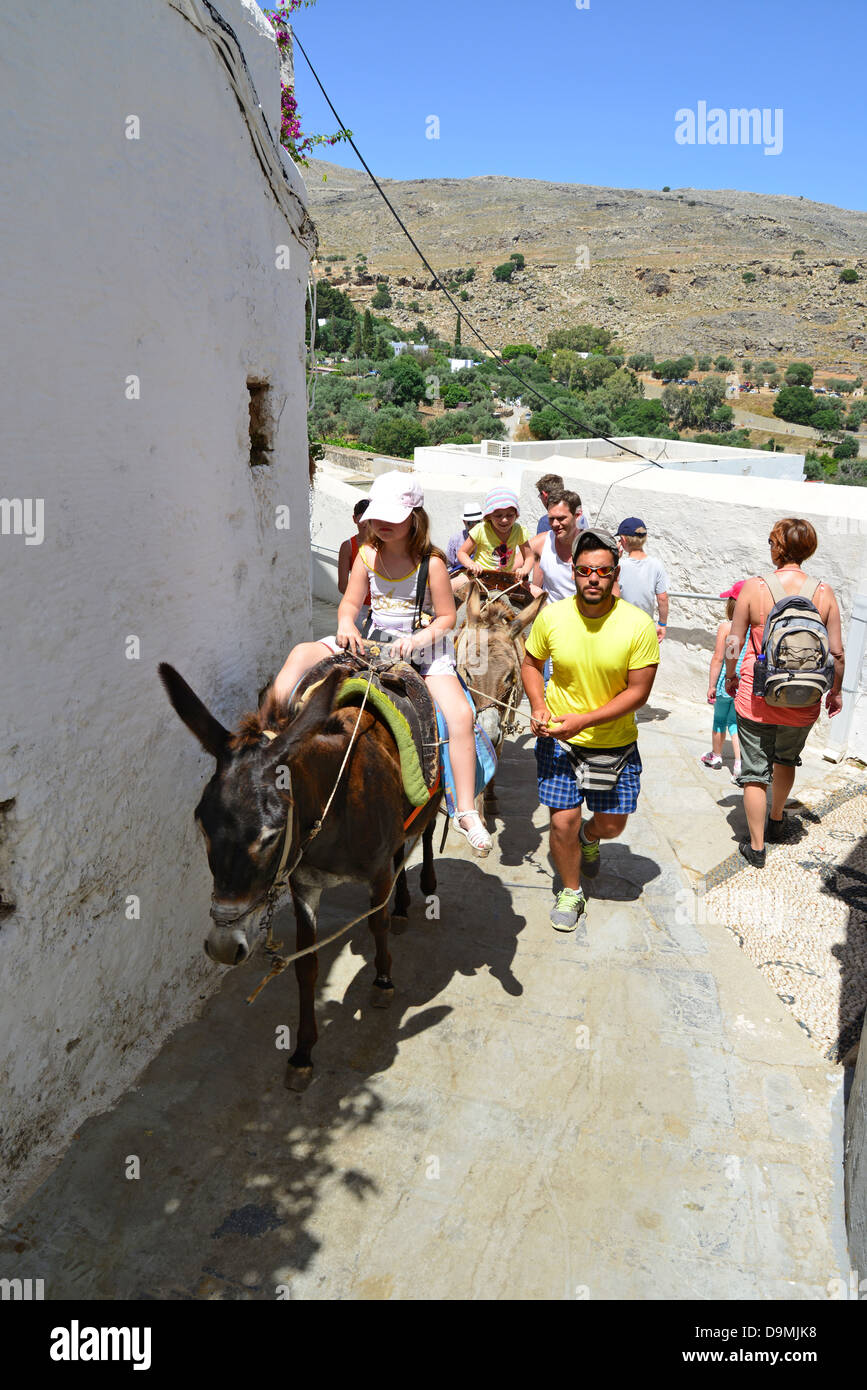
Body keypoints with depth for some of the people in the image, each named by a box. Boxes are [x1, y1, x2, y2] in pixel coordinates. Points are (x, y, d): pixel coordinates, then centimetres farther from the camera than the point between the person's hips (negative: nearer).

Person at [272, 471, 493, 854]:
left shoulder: (431, 562, -9)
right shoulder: (367, 555, 3)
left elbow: (447, 616, -6)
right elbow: (350, 602, 7)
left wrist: (418, 640, -24)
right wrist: (346, 624, -16)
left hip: (425, 649, -4)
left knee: (461, 715, -27)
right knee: (302, 654, -15)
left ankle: (466, 812, -20)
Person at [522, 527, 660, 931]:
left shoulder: (638, 625, -17)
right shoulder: (551, 617, -11)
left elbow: (638, 692, -14)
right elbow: (531, 664, 6)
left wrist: (582, 720, -22)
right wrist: (538, 706, -12)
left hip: (615, 741, 0)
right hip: (558, 739, 0)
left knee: (611, 824, 11)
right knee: (562, 822, 0)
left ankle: (589, 839, 49)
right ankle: (570, 893, 26)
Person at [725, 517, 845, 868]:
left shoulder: (753, 588, -12)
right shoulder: (824, 592, -6)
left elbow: (733, 645, -8)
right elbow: (836, 652, -3)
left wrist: (731, 677, 10)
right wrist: (836, 691, 13)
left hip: (755, 696, -2)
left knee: (755, 771, 10)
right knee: (786, 759, 28)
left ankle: (756, 846, 18)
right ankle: (777, 821, 48)